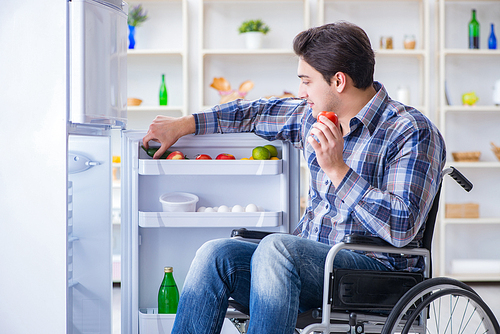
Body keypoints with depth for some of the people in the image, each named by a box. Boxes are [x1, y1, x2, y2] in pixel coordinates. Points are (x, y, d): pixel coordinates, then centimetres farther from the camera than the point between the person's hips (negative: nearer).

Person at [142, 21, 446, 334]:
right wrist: (183, 125, 31)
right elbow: (257, 112, 30)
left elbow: (402, 227, -20)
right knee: (215, 254, -18)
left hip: (374, 265, -7)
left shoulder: (415, 134, -10)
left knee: (275, 248, -34)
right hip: (308, 258, 7)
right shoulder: (315, 115, 13)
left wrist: (337, 169, -21)